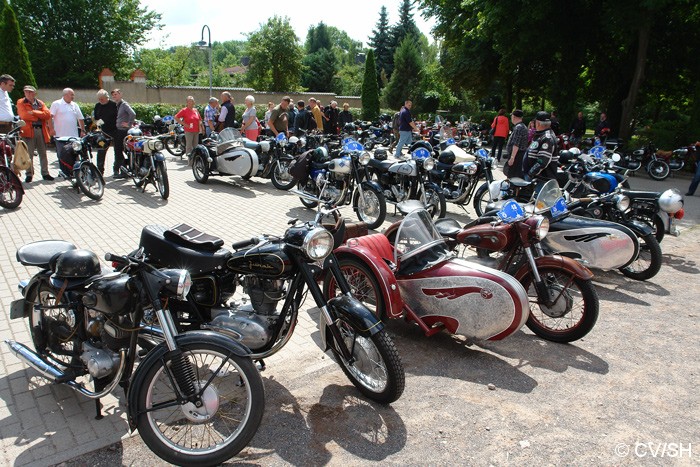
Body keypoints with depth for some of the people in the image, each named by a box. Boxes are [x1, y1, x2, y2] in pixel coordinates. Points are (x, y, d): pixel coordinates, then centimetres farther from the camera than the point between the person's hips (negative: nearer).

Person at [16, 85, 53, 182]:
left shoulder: (40, 103, 15)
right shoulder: (21, 103, 6)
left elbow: (48, 114, -1)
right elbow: (24, 115, -11)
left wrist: (34, 112, -10)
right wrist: (40, 116, -4)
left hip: (41, 130, 3)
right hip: (28, 130, -3)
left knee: (43, 153, 8)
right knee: (29, 154, -3)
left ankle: (45, 173, 15)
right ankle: (29, 174, 4)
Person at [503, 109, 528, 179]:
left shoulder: (518, 127, -16)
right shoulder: (524, 126, 17)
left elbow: (516, 145, -23)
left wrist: (512, 157, -25)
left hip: (516, 155, -11)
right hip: (522, 155, 11)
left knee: (513, 178, -10)